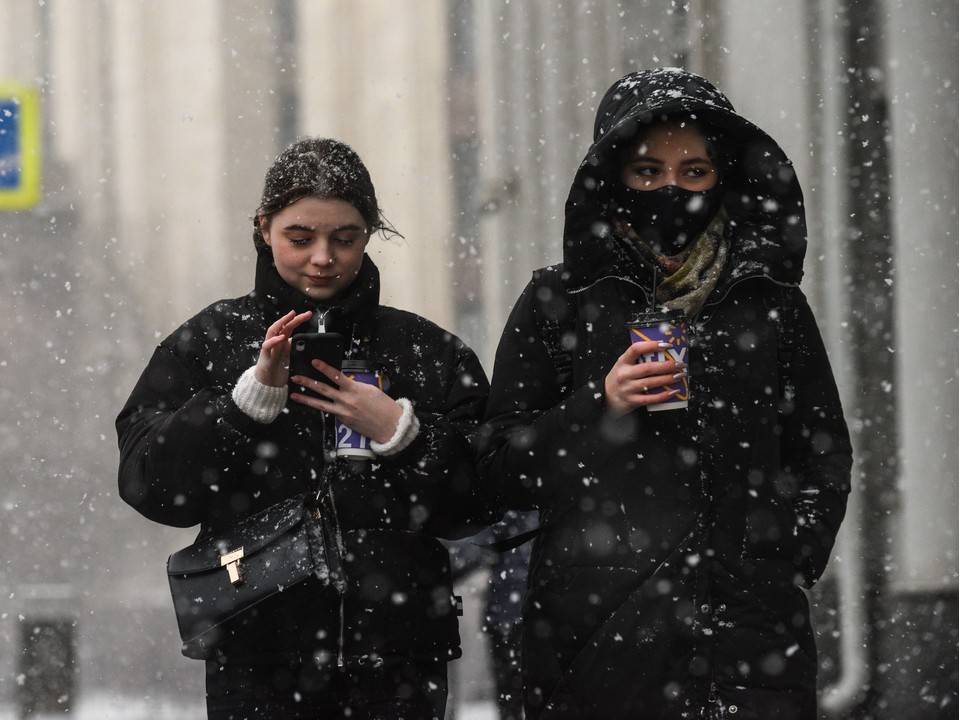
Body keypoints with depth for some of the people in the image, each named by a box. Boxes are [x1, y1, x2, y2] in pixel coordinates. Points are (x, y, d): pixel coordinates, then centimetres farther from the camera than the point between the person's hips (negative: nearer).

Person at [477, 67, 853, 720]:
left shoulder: (772, 304, 11)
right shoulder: (558, 303, 7)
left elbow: (822, 461, 14)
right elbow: (502, 468, 6)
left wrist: (780, 569, -1)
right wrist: (599, 406, -9)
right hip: (597, 634, -1)